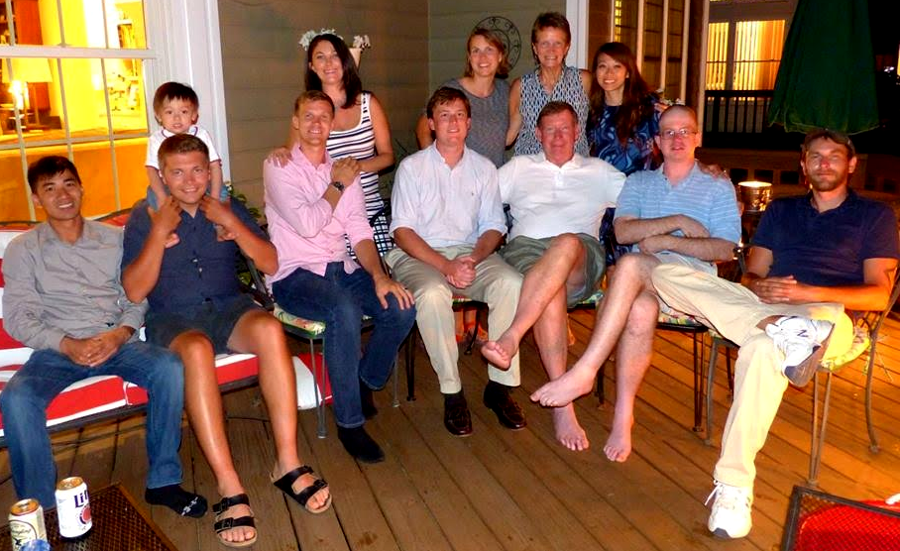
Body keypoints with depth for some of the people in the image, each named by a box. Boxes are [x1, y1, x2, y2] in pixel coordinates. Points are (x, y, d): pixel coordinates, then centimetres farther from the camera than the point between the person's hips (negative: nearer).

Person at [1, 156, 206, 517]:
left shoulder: (114, 238, 15)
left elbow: (137, 297, 10)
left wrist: (121, 333, -12)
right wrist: (67, 345, -15)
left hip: (116, 343, 1)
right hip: (57, 349, -1)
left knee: (170, 367, -29)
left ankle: (163, 481, -18)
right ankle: (40, 508, -17)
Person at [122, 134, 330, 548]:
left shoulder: (228, 209, 13)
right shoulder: (144, 218, 6)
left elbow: (270, 264, 3)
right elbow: (135, 291, -4)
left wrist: (231, 222, -8)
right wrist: (160, 231, -11)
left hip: (228, 308, 2)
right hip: (172, 319, -2)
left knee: (269, 328, -34)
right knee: (196, 350, -39)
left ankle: (288, 463, -30)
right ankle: (229, 487, -39)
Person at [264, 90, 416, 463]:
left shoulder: (344, 171, 14)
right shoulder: (279, 167, -2)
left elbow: (360, 233, 5)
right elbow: (307, 225, -17)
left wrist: (379, 276, -11)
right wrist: (337, 186, -3)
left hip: (341, 269, 5)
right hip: (295, 275, -5)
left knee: (402, 308, -19)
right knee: (345, 310, -36)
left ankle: (366, 383, 8)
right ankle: (349, 422, -21)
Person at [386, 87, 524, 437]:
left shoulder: (484, 168, 12)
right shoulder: (412, 167, 3)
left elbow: (493, 226, 10)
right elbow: (402, 231, -5)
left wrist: (474, 258, -13)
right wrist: (446, 265, -18)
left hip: (472, 253, 3)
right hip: (420, 256, -2)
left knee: (512, 284, -28)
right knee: (432, 294, -37)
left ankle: (500, 385, -17)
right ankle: (452, 392, -21)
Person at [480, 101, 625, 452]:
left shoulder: (599, 171, 29)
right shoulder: (519, 167, 28)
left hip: (582, 257, 0)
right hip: (525, 248, 0)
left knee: (566, 243, -39)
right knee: (551, 289, -37)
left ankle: (512, 337, -50)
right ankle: (562, 403, -40)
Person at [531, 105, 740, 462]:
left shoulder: (718, 188, 17)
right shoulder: (638, 182, 25)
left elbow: (724, 249, 2)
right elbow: (622, 231, 5)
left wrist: (665, 241, -7)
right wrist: (678, 222, -4)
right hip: (641, 280, 3)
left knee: (631, 265, -36)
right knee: (640, 310, -37)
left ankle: (584, 371, -39)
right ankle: (623, 413, -33)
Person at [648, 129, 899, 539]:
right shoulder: (780, 210, 26)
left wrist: (808, 293, -13)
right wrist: (762, 288, -8)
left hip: (824, 313, -4)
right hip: (761, 303, 5)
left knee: (763, 346, -43)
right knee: (667, 275, -20)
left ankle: (734, 486, -40)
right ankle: (778, 328, -38)